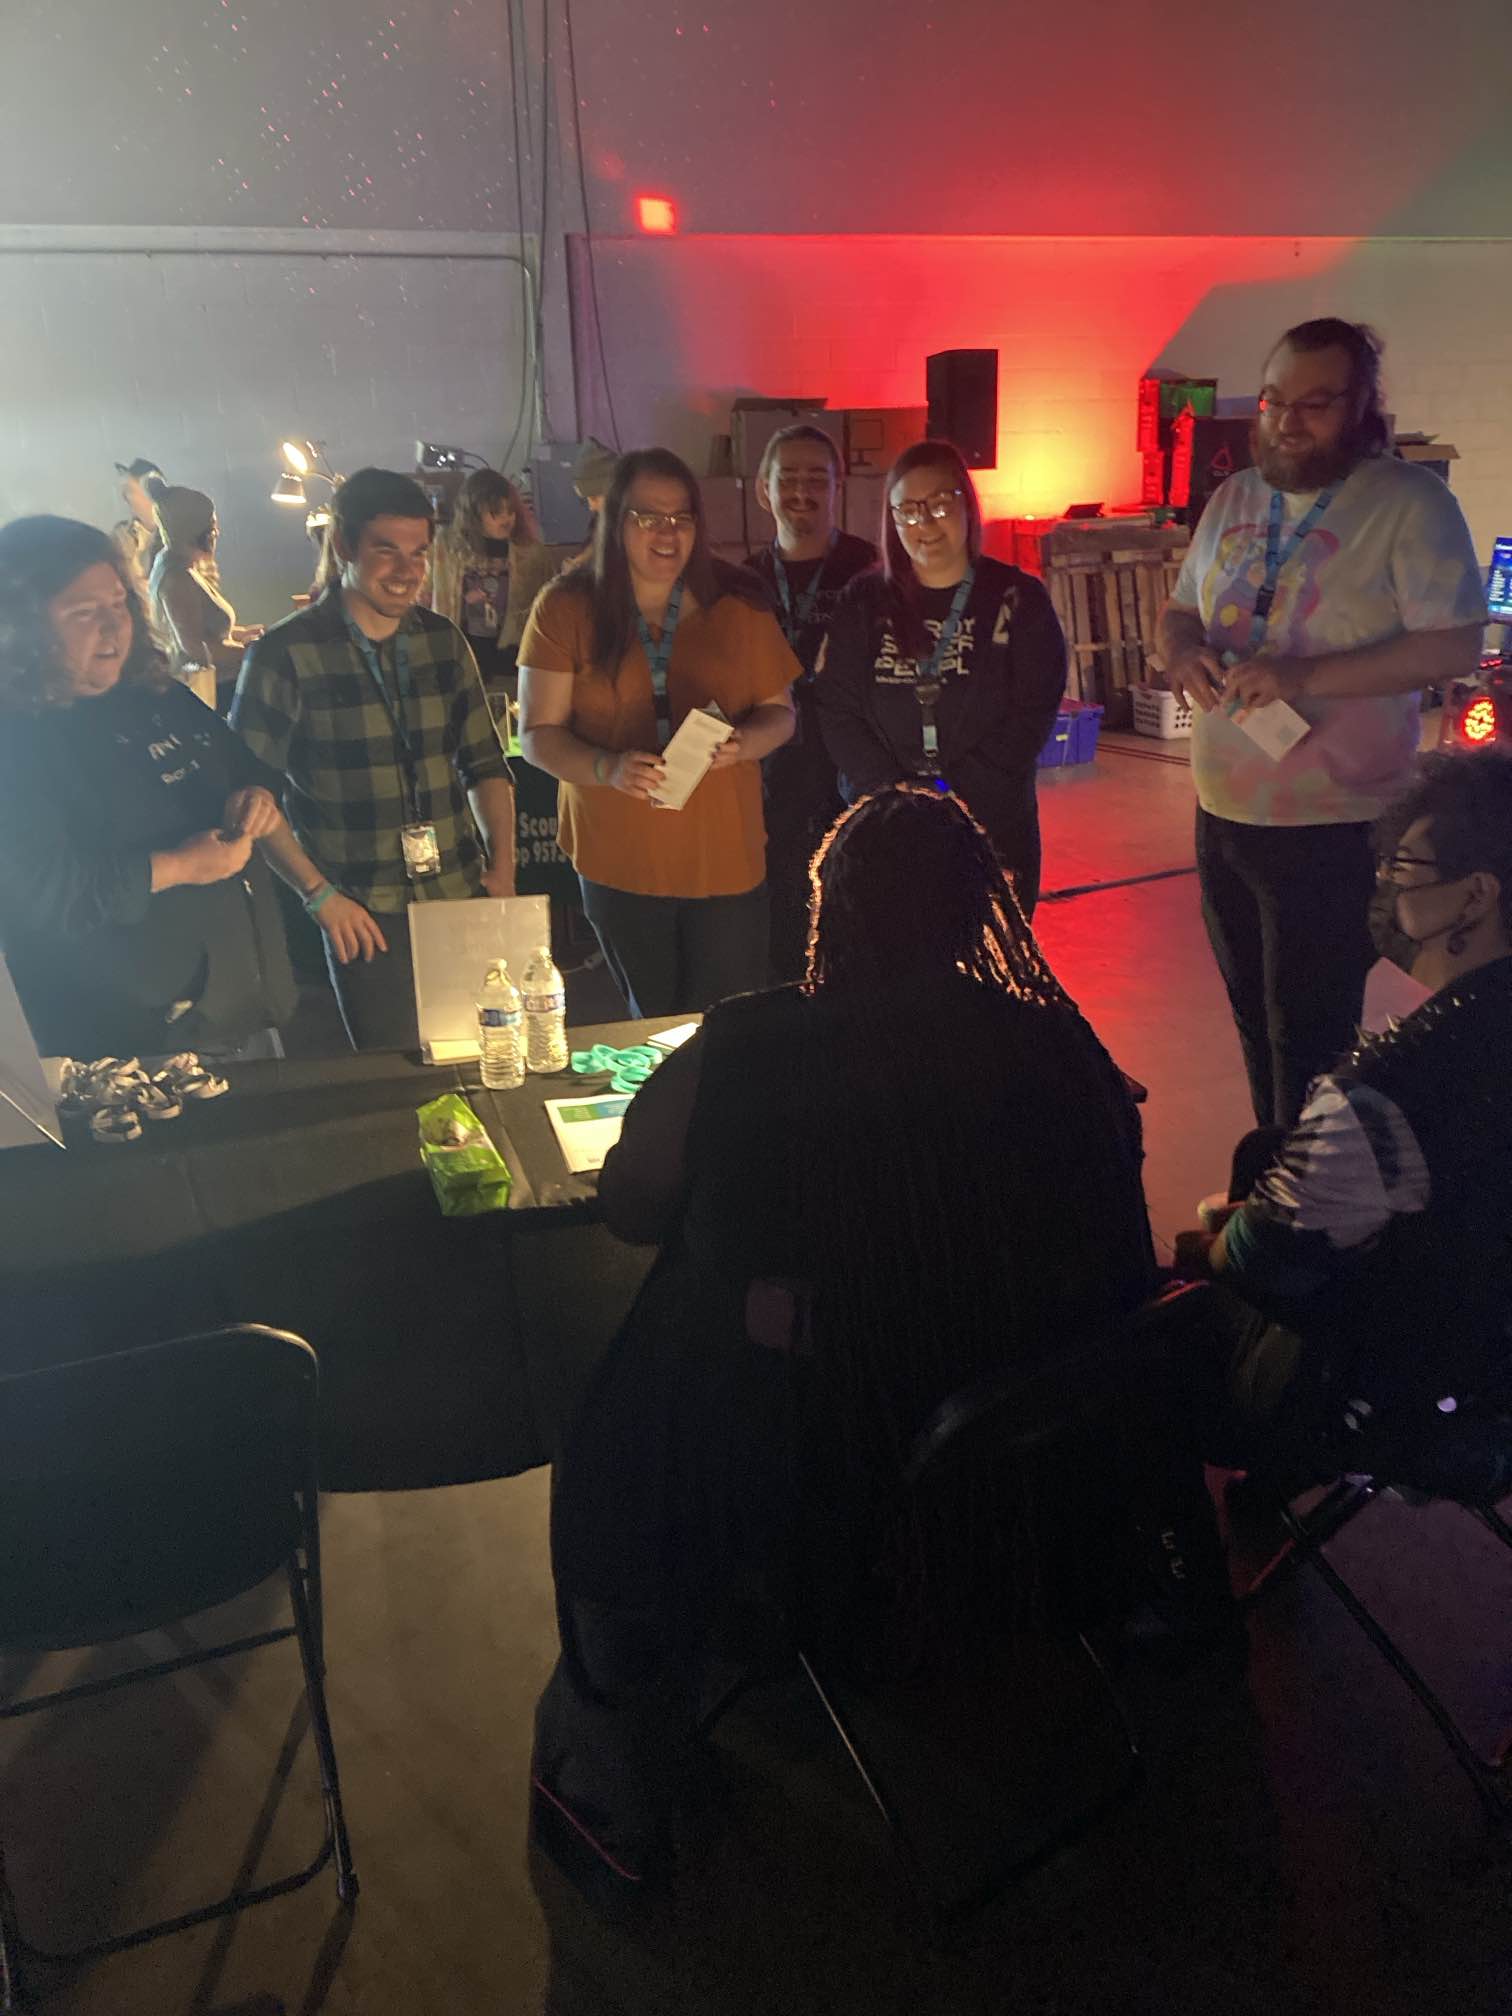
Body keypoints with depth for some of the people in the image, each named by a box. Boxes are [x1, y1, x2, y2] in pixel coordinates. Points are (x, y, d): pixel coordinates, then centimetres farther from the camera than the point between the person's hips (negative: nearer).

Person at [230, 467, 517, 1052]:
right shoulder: (285, 655, -6)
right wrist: (319, 894, -9)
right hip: (365, 916, -4)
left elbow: (485, 763, 15)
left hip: (463, 898, 4)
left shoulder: (443, 641, 8)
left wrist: (503, 866, 5)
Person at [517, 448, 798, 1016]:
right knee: (653, 1024, 14)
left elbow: (779, 712, 8)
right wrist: (608, 768, -23)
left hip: (725, 857, 1)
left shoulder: (736, 603, 2)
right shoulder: (566, 608, -2)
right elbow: (538, 735, -3)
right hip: (617, 859, 0)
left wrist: (742, 743, -15)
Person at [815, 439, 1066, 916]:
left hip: (993, 833, -1)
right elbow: (837, 711, 0)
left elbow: (1031, 716, -4)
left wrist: (957, 795, -14)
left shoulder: (1018, 600, 2)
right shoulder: (864, 604, 7)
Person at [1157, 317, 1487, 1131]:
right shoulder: (1234, 499, 9)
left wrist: (1304, 677, -25)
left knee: (1309, 1038, 1)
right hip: (1222, 813, 6)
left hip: (1333, 826, -6)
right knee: (1255, 1017, 18)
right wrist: (1183, 651, -6)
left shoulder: (1409, 502, -10)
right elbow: (1179, 609, 19)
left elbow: (1454, 645, -16)